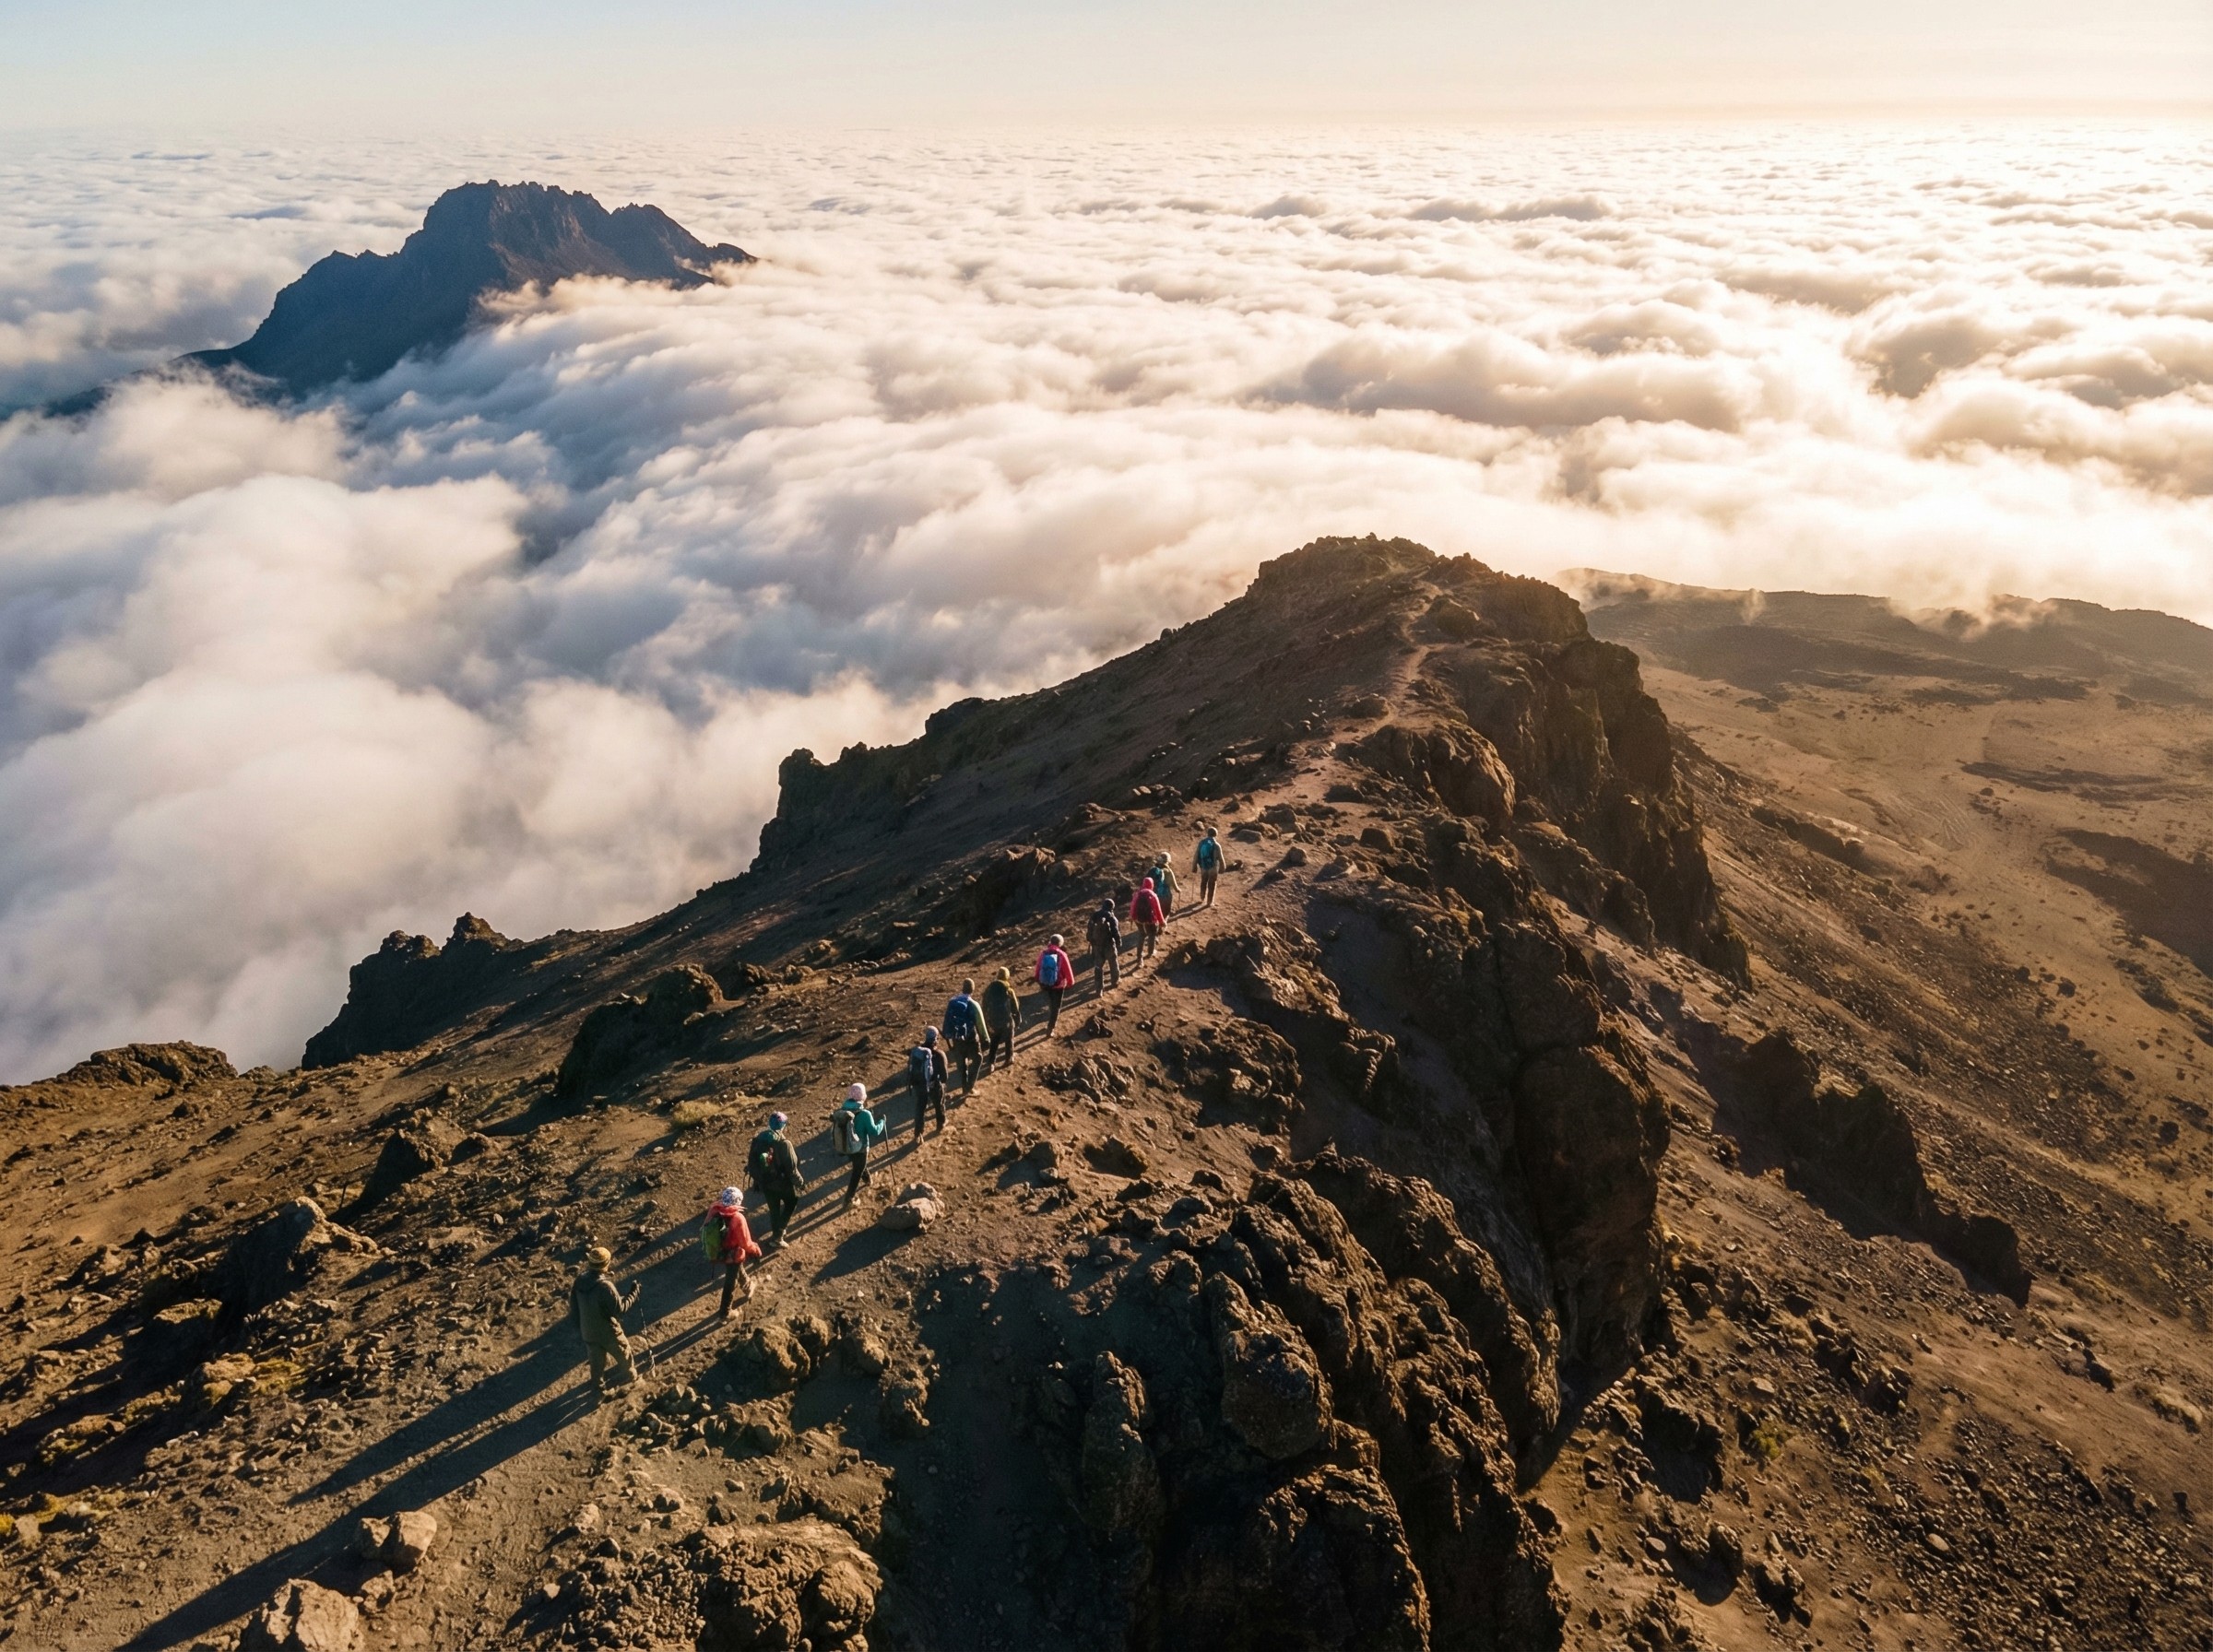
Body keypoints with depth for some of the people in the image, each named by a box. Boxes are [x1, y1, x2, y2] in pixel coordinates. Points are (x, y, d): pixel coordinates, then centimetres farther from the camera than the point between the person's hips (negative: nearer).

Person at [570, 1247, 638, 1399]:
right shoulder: (605, 1286, -35)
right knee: (623, 1353, 23)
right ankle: (628, 1376, 45)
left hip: (588, 1331, 5)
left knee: (597, 1362, 24)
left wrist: (578, 1326, 15)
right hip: (608, 1331, -5)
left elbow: (573, 1305, 0)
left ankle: (599, 1390, 39)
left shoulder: (580, 1279, -14)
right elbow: (620, 1308, -26)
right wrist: (633, 1294, -13)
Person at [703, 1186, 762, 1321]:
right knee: (731, 1283, 16)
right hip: (733, 1256, -6)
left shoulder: (713, 1211, -19)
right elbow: (745, 1243, -24)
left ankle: (748, 1287, 59)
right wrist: (756, 1250, -6)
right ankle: (724, 1313, 30)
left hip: (717, 1253, 6)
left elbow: (705, 1230, -2)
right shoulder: (737, 1218, -34)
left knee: (738, 1270, 33)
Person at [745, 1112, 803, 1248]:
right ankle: (778, 1235, 12)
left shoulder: (758, 1140, -7)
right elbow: (792, 1168, -20)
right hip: (782, 1183, -5)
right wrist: (800, 1183, -6)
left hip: (765, 1183, 5)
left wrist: (757, 1180, 16)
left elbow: (751, 1163, 2)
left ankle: (776, 1234, 37)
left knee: (774, 1208, 23)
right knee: (791, 1202, 20)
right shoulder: (784, 1144, -24)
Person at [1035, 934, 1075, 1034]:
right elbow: (1068, 970, -12)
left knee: (1050, 1003, 28)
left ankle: (1052, 1021, 48)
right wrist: (1071, 982, 5)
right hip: (1058, 985, -4)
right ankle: (1050, 1029, 9)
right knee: (1056, 1006, 11)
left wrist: (1039, 980, 19)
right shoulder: (1061, 955, -19)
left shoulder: (1043, 954, -9)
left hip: (1045, 984, 4)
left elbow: (1038, 969, 2)